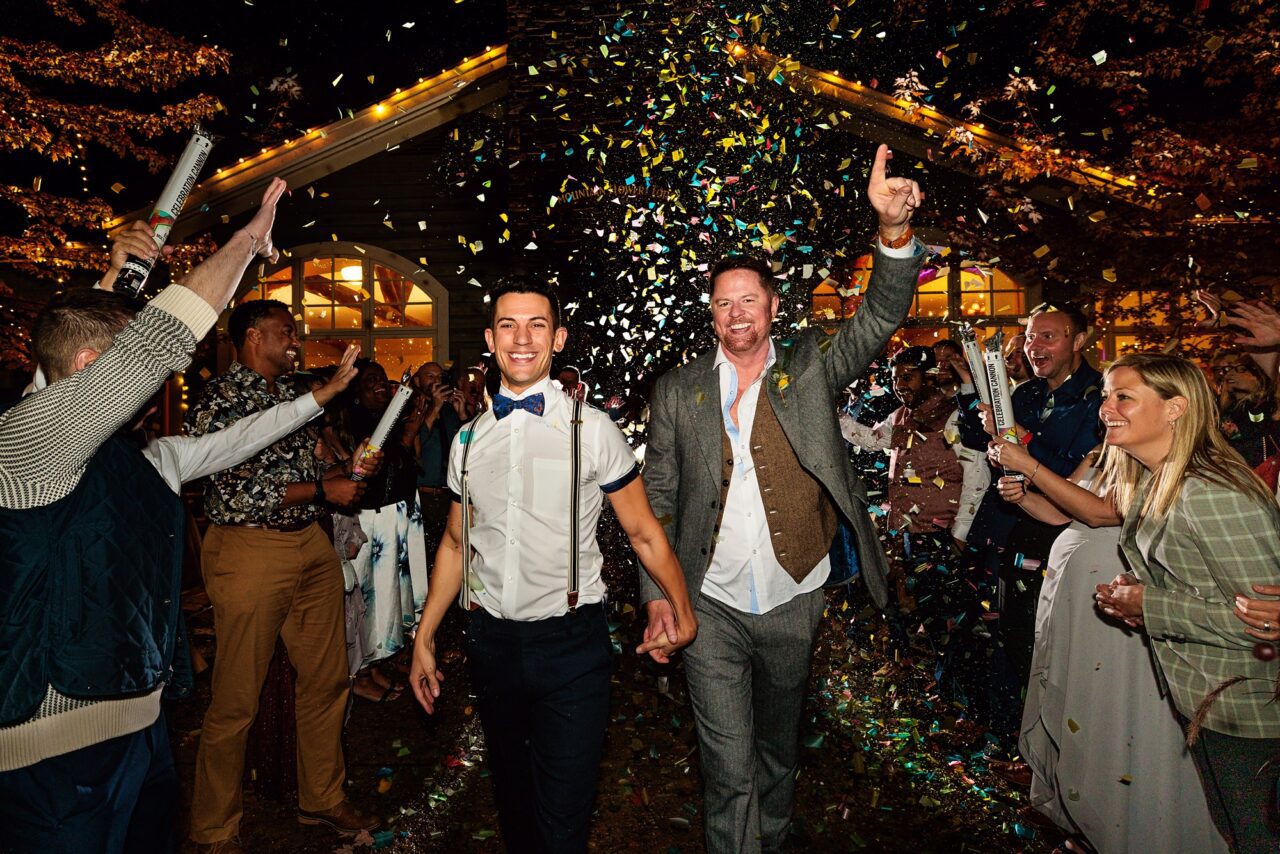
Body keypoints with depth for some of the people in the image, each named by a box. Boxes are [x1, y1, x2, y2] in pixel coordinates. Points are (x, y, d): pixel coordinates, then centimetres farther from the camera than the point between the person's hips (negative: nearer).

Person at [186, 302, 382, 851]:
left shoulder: (289, 393, 14)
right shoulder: (220, 400, -10)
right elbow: (240, 494, -17)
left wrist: (344, 469, 5)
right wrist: (324, 489, -13)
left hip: (311, 543, 8)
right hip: (250, 552, -7)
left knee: (327, 680, 13)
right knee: (236, 700, 4)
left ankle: (322, 799, 32)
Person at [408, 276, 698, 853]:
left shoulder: (590, 429, -7)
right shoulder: (469, 438, 5)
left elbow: (643, 532, -5)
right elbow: (456, 543, 13)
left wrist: (680, 606, -15)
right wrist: (424, 637, 13)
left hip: (571, 643, -4)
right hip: (491, 641, 4)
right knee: (512, 795, 22)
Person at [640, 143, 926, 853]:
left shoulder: (811, 368, 0)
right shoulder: (677, 392, -1)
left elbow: (882, 315, -13)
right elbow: (657, 499, 1)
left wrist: (894, 229, -30)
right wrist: (656, 594, -5)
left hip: (794, 602, 2)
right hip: (711, 607, -1)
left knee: (778, 748, 22)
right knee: (730, 769, 0)